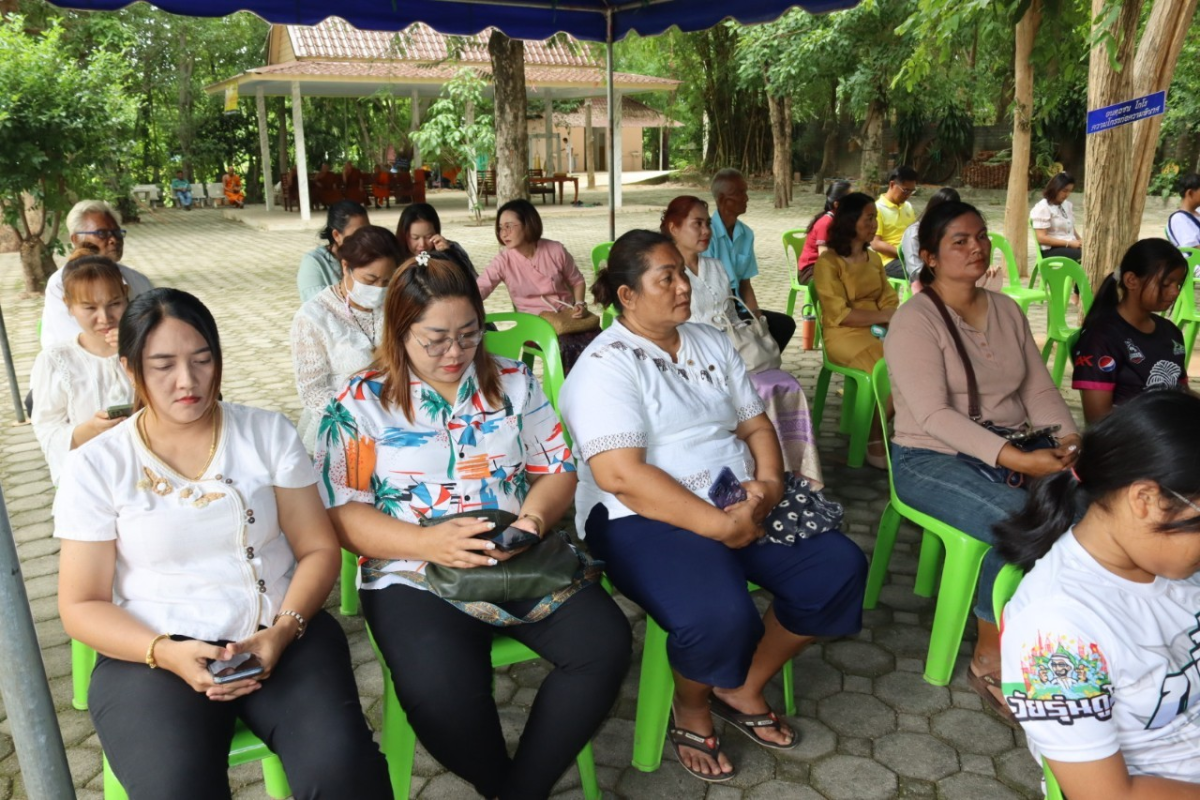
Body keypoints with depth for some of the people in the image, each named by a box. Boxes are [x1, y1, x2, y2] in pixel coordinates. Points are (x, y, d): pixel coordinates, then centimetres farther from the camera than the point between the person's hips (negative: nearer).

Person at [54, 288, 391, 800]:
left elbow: (319, 548, 3)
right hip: (152, 653, 0)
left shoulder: (268, 432, 5)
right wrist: (167, 652, -16)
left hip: (279, 635, 1)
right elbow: (81, 606, 2)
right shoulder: (95, 465, 2)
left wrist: (282, 630, -15)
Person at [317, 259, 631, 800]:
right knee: (444, 690, -32)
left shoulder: (513, 382, 10)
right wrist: (426, 542, -20)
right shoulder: (361, 403, 1)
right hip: (414, 573, -3)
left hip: (526, 561, 3)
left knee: (603, 643, -21)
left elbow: (558, 469, 10)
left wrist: (534, 519, -13)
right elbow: (341, 513, -4)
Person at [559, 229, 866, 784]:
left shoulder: (711, 344, 14)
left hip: (742, 505, 8)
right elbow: (620, 475, -22)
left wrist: (768, 484, -8)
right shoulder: (606, 365, -11)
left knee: (839, 566, -9)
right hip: (644, 520, -7)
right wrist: (721, 526, -24)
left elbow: (755, 426, 14)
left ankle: (742, 690, 11)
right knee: (720, 615, -32)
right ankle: (691, 704, 6)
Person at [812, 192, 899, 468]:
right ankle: (873, 439, -14)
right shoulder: (828, 262, -6)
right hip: (845, 334, -6)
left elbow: (889, 301, 11)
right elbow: (839, 314, -13)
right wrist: (884, 316, -14)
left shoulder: (874, 258, 17)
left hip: (879, 329, 6)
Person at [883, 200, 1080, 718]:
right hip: (934, 458, -6)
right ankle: (991, 659, -9)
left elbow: (1040, 390, 8)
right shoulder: (915, 321, -11)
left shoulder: (1007, 310, 11)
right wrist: (1017, 460, -27)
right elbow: (935, 416, -20)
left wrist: (1068, 441, -12)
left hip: (1015, 451, 6)